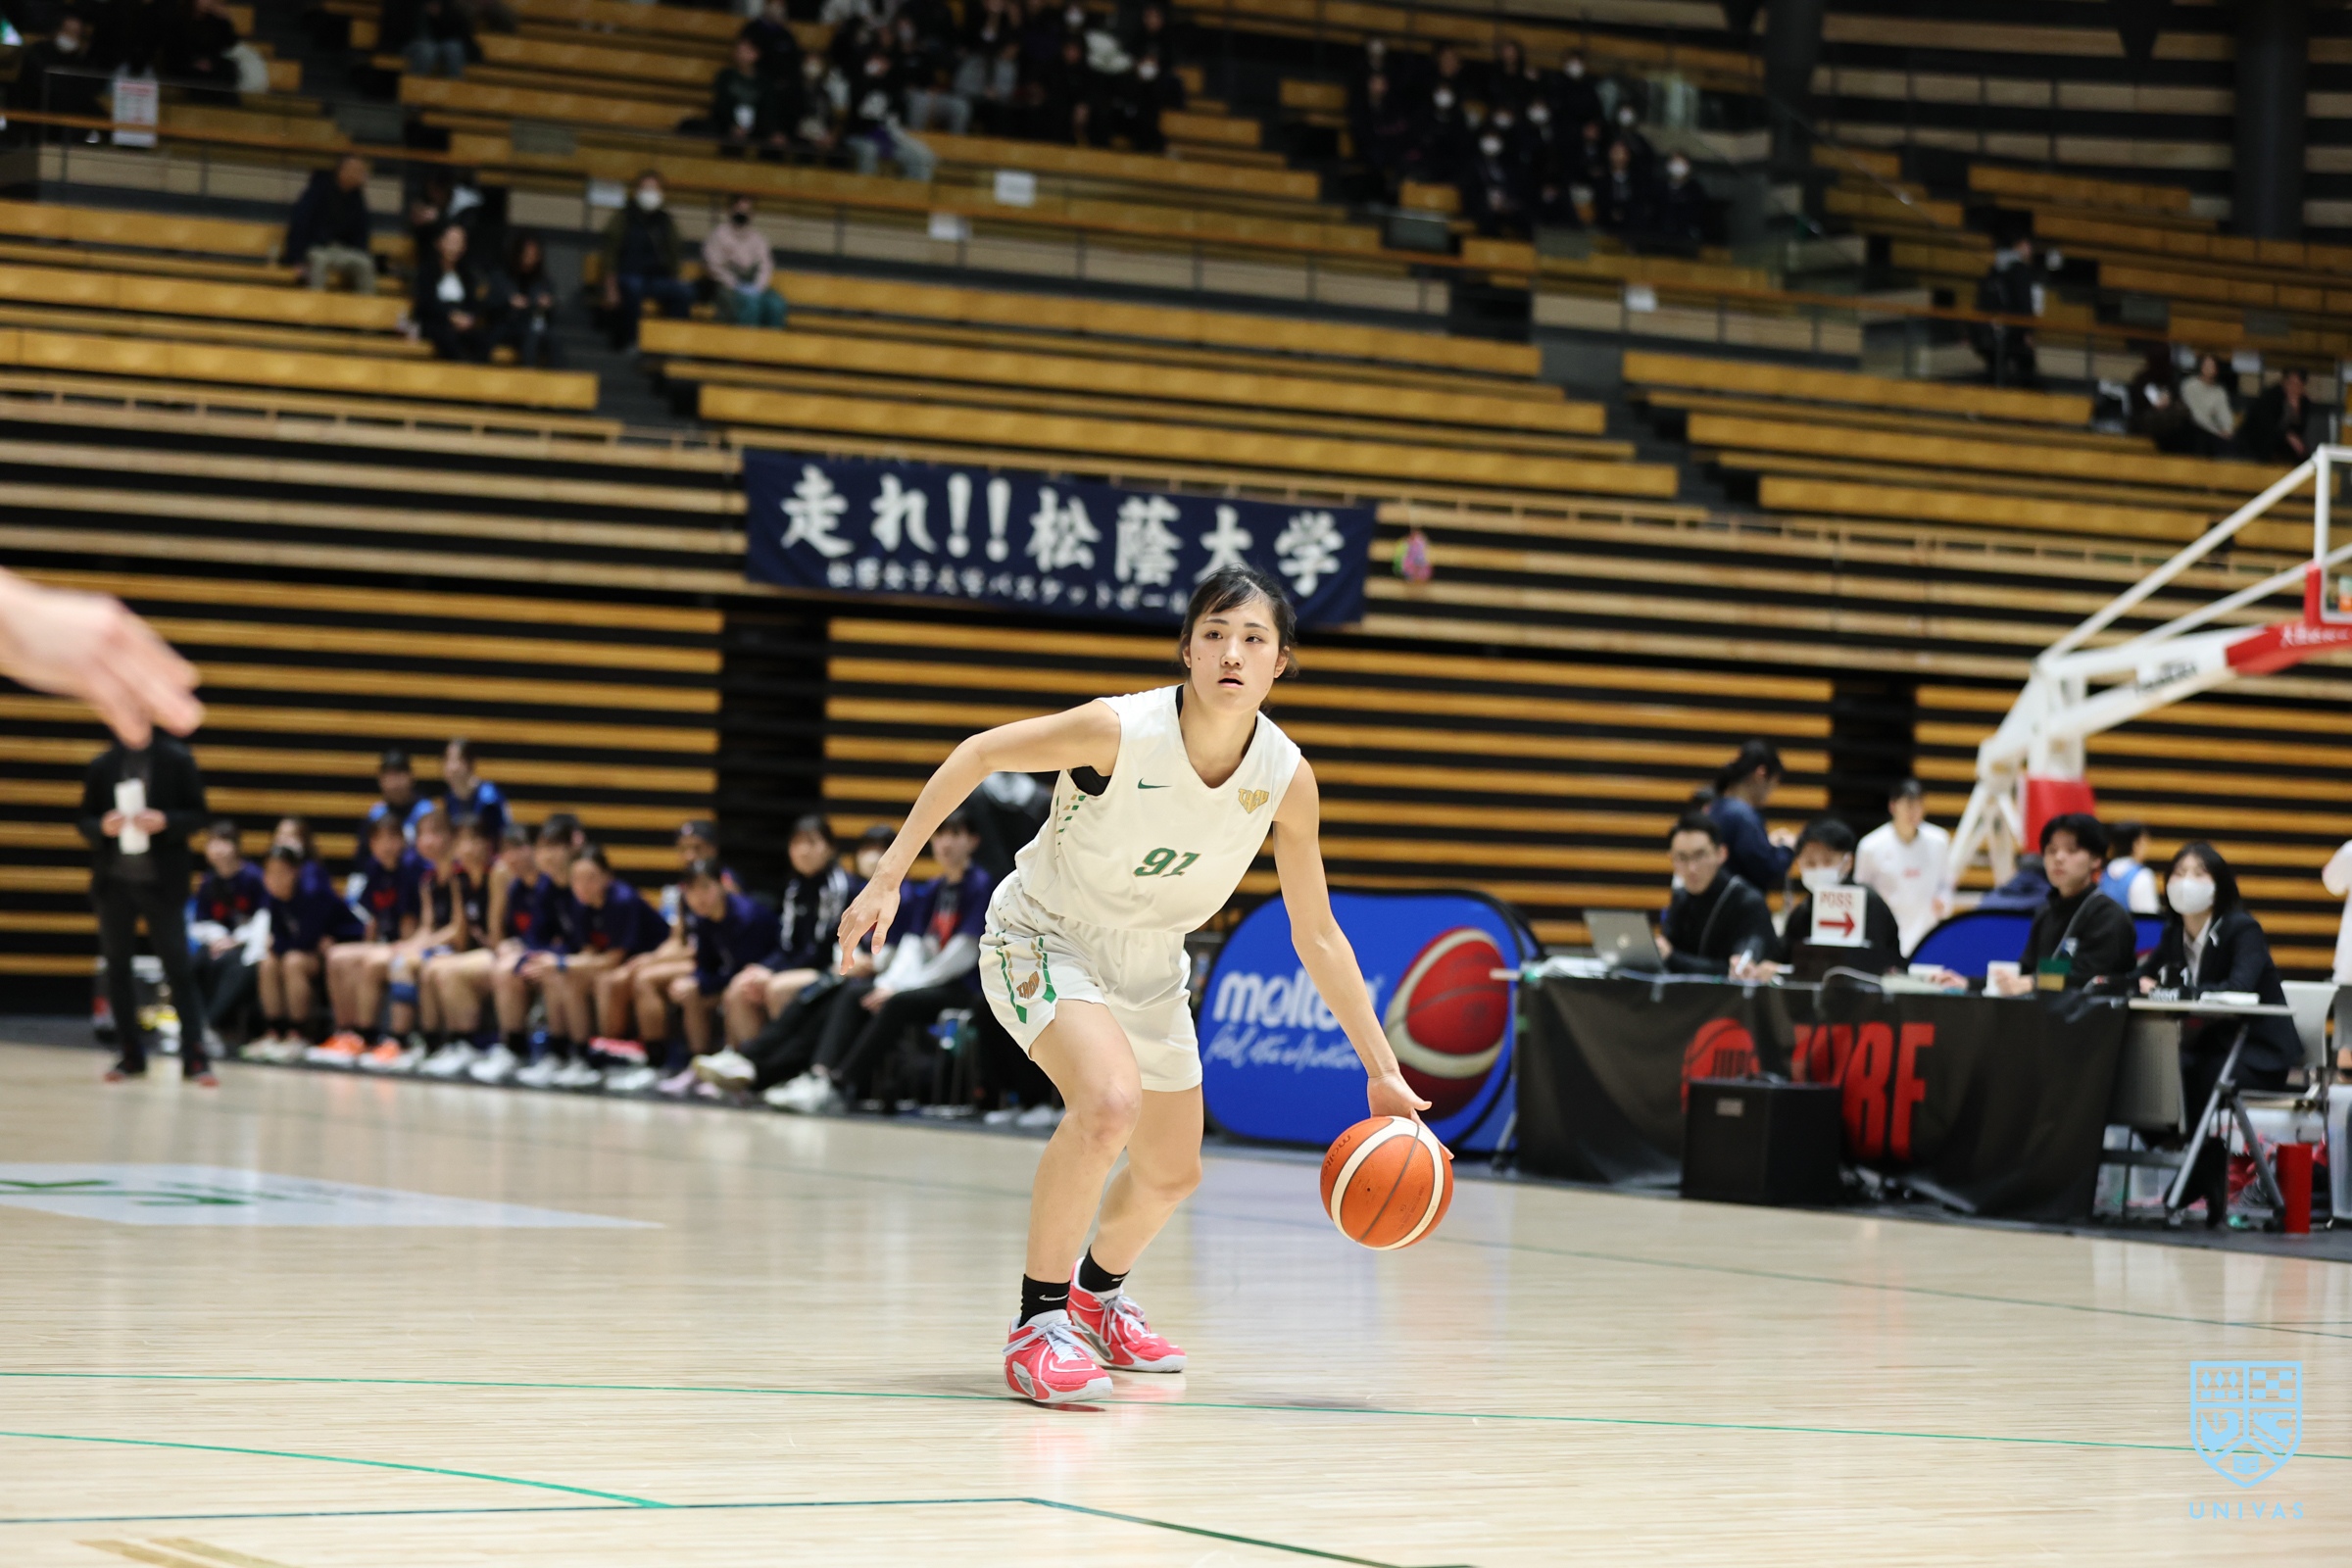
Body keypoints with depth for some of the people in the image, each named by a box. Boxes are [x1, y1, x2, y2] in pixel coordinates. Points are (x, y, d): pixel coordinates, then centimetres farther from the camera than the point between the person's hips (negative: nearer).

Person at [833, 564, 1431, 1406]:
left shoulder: (1285, 778, -18)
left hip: (1150, 962, 6)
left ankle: (1097, 1293, 50)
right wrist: (889, 876, -16)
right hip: (1043, 937, -6)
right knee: (1111, 1100, -33)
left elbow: (1316, 934, -7)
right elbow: (979, 753, -16)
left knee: (1171, 1173, 18)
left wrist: (1382, 1070, -7)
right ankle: (1038, 1323, -18)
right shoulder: (1120, 730, -30)